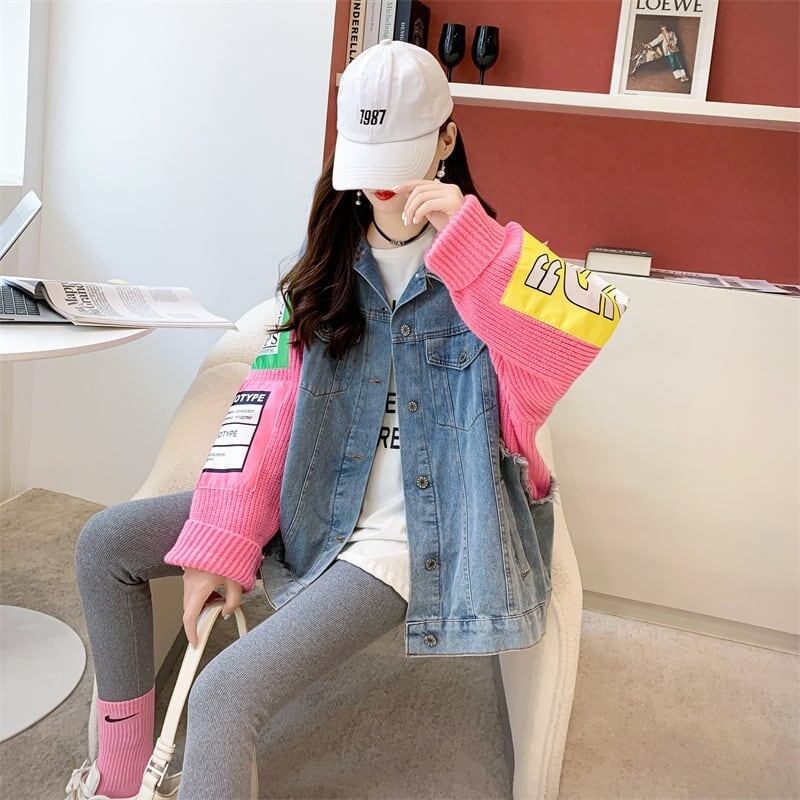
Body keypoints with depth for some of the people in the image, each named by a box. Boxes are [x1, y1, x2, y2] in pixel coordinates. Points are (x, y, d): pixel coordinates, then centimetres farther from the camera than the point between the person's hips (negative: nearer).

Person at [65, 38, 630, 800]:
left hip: (413, 534, -6)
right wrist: (218, 541, -10)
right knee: (105, 543, 3)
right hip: (312, 503, 7)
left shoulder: (484, 264, -7)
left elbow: (593, 321, -28)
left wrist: (465, 235, -34)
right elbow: (268, 401, -3)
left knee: (225, 693, -24)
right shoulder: (327, 262, 6)